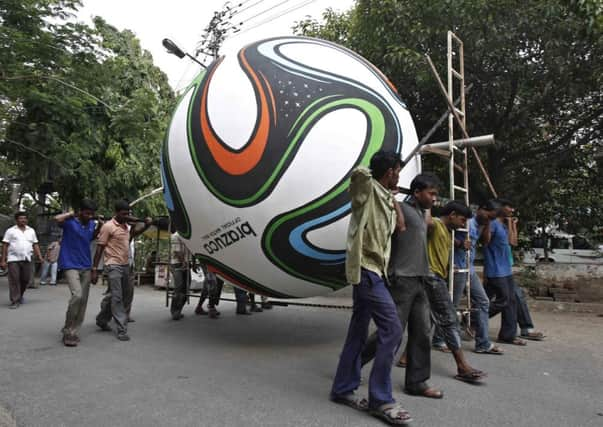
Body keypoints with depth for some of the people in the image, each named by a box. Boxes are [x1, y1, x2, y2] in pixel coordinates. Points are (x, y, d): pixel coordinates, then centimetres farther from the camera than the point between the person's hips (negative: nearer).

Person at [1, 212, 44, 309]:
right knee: (14, 280, -5)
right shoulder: (10, 231, 4)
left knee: (25, 279, 6)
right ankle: (15, 301, 1)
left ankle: (20, 295, 31)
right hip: (13, 259, -3)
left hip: (26, 259, 3)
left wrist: (39, 256, 5)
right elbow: (5, 246, 2)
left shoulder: (31, 231, 15)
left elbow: (35, 245, 15)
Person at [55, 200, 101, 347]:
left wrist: (99, 226, 8)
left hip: (86, 266, 6)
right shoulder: (70, 221, -9)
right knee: (77, 295, -21)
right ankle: (68, 331, -5)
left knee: (83, 300, 5)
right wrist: (72, 214, -13)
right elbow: (57, 219, -31)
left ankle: (74, 333, 17)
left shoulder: (91, 223, 7)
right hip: (70, 265, -6)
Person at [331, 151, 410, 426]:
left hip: (371, 270, 10)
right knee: (392, 329, -11)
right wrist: (368, 176, -5)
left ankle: (343, 389, 23)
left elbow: (400, 227, 23)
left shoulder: (382, 198, 18)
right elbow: (358, 172, -28)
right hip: (366, 269, -10)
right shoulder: (368, 189, -7)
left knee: (358, 332, 13)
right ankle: (381, 400, -2)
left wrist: (392, 196, 19)